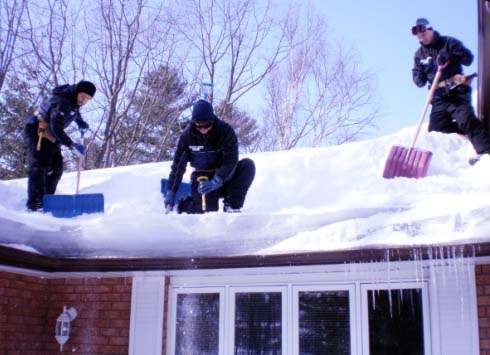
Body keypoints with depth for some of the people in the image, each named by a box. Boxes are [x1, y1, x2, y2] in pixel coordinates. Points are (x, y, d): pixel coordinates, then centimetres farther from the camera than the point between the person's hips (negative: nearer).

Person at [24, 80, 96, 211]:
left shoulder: (74, 99, -1)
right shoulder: (61, 102, -30)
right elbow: (56, 129, -34)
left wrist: (80, 122, 9)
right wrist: (72, 145, -35)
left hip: (51, 135, 9)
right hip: (37, 132, -9)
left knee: (56, 168, 5)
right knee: (39, 166, -18)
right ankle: (34, 203, -21)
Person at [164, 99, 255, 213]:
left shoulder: (225, 130, -16)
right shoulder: (187, 135, -11)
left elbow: (231, 160, -22)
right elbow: (178, 164, -5)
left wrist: (216, 181, -36)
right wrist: (171, 191, -9)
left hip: (224, 177, 1)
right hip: (202, 177, 0)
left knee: (248, 165, -26)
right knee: (208, 211, -21)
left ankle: (231, 206, -18)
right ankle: (183, 203, 14)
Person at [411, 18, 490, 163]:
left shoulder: (448, 43, 4)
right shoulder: (419, 55, 15)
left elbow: (468, 58, -2)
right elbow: (418, 80, 12)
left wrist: (452, 56, -19)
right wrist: (420, 78, -13)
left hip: (457, 92, -5)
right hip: (439, 97, 6)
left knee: (466, 121, -24)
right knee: (435, 129, -1)